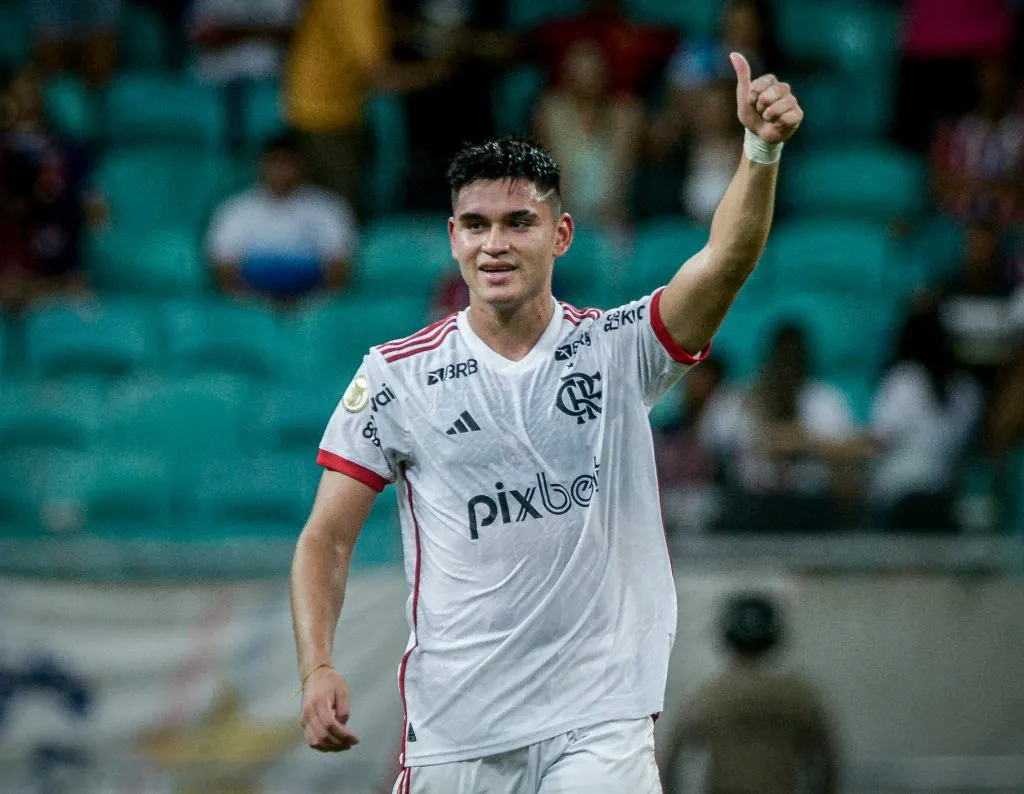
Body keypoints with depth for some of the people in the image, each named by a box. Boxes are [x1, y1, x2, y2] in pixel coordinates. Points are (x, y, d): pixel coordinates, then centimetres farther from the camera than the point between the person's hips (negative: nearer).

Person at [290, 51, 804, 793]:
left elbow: (725, 260, -15)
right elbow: (327, 538, 3)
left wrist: (762, 149, -33)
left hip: (601, 724, -1)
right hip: (453, 727, 1)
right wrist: (318, 669, -12)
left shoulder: (619, 349, 2)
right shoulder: (397, 375, 2)